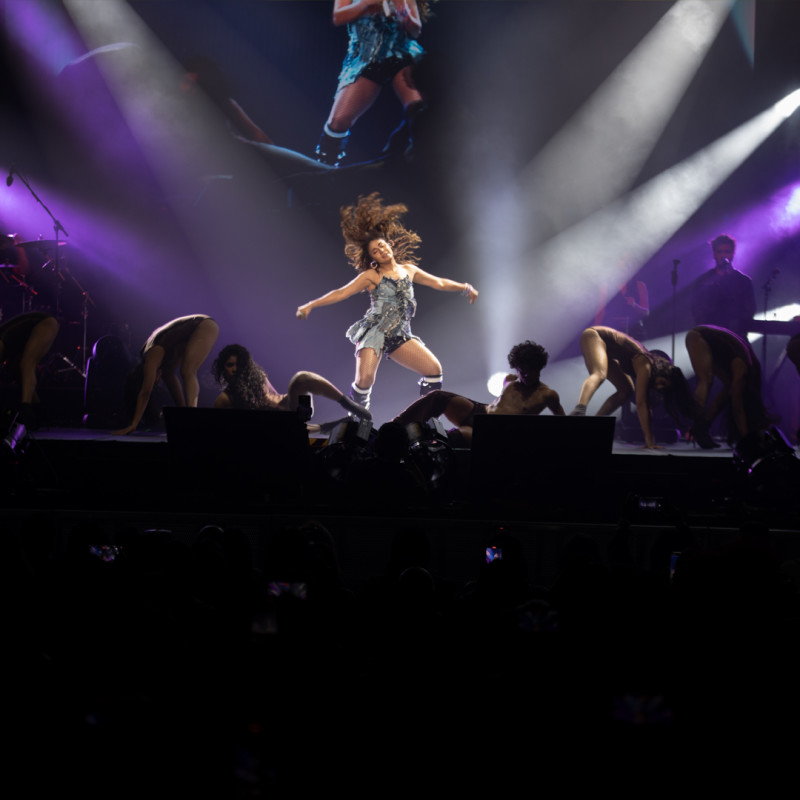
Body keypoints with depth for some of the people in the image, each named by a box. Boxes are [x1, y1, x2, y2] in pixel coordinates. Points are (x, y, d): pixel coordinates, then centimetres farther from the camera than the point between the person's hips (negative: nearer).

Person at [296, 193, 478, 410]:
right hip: (374, 333, -5)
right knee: (365, 379, -23)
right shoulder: (371, 276, 1)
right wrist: (311, 305, -11)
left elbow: (438, 283, 25)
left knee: (434, 369, -6)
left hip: (399, 335, 5)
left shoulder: (408, 269, 14)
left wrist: (464, 288, 23)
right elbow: (341, 293, -3)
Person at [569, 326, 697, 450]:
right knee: (599, 374, -38)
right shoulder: (645, 366, -27)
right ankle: (579, 410, -65)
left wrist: (650, 440, 1)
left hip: (607, 348, 10)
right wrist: (649, 441, -30)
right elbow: (640, 403, -30)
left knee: (627, 390, 10)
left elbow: (647, 407, 2)